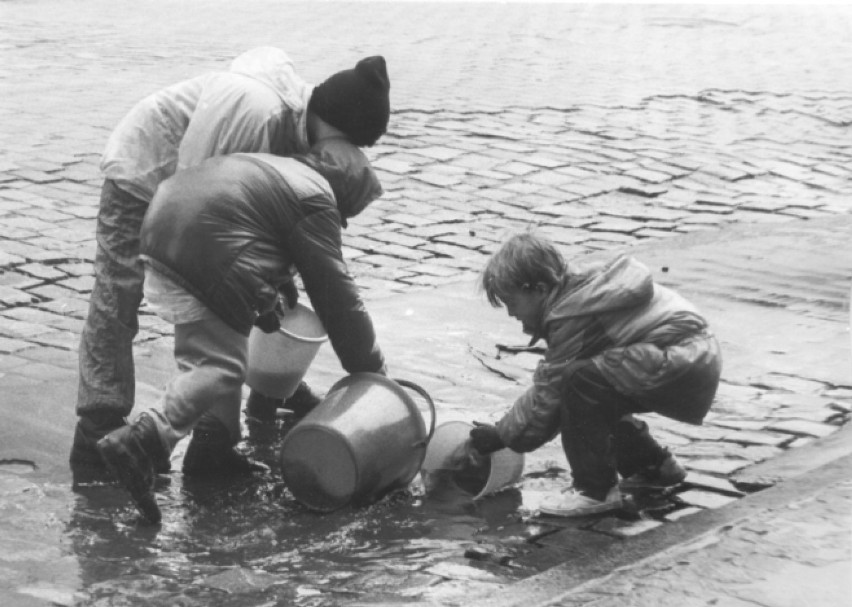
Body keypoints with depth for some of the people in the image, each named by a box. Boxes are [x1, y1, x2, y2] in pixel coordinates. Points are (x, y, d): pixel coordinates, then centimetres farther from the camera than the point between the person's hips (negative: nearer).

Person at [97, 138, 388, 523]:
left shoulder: (277, 170, 27)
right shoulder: (315, 200, 1)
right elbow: (336, 295, 2)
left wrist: (267, 315, 52)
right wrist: (371, 369, 11)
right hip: (201, 257, -10)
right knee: (222, 367, -8)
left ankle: (212, 448, 23)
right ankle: (139, 444, -22)